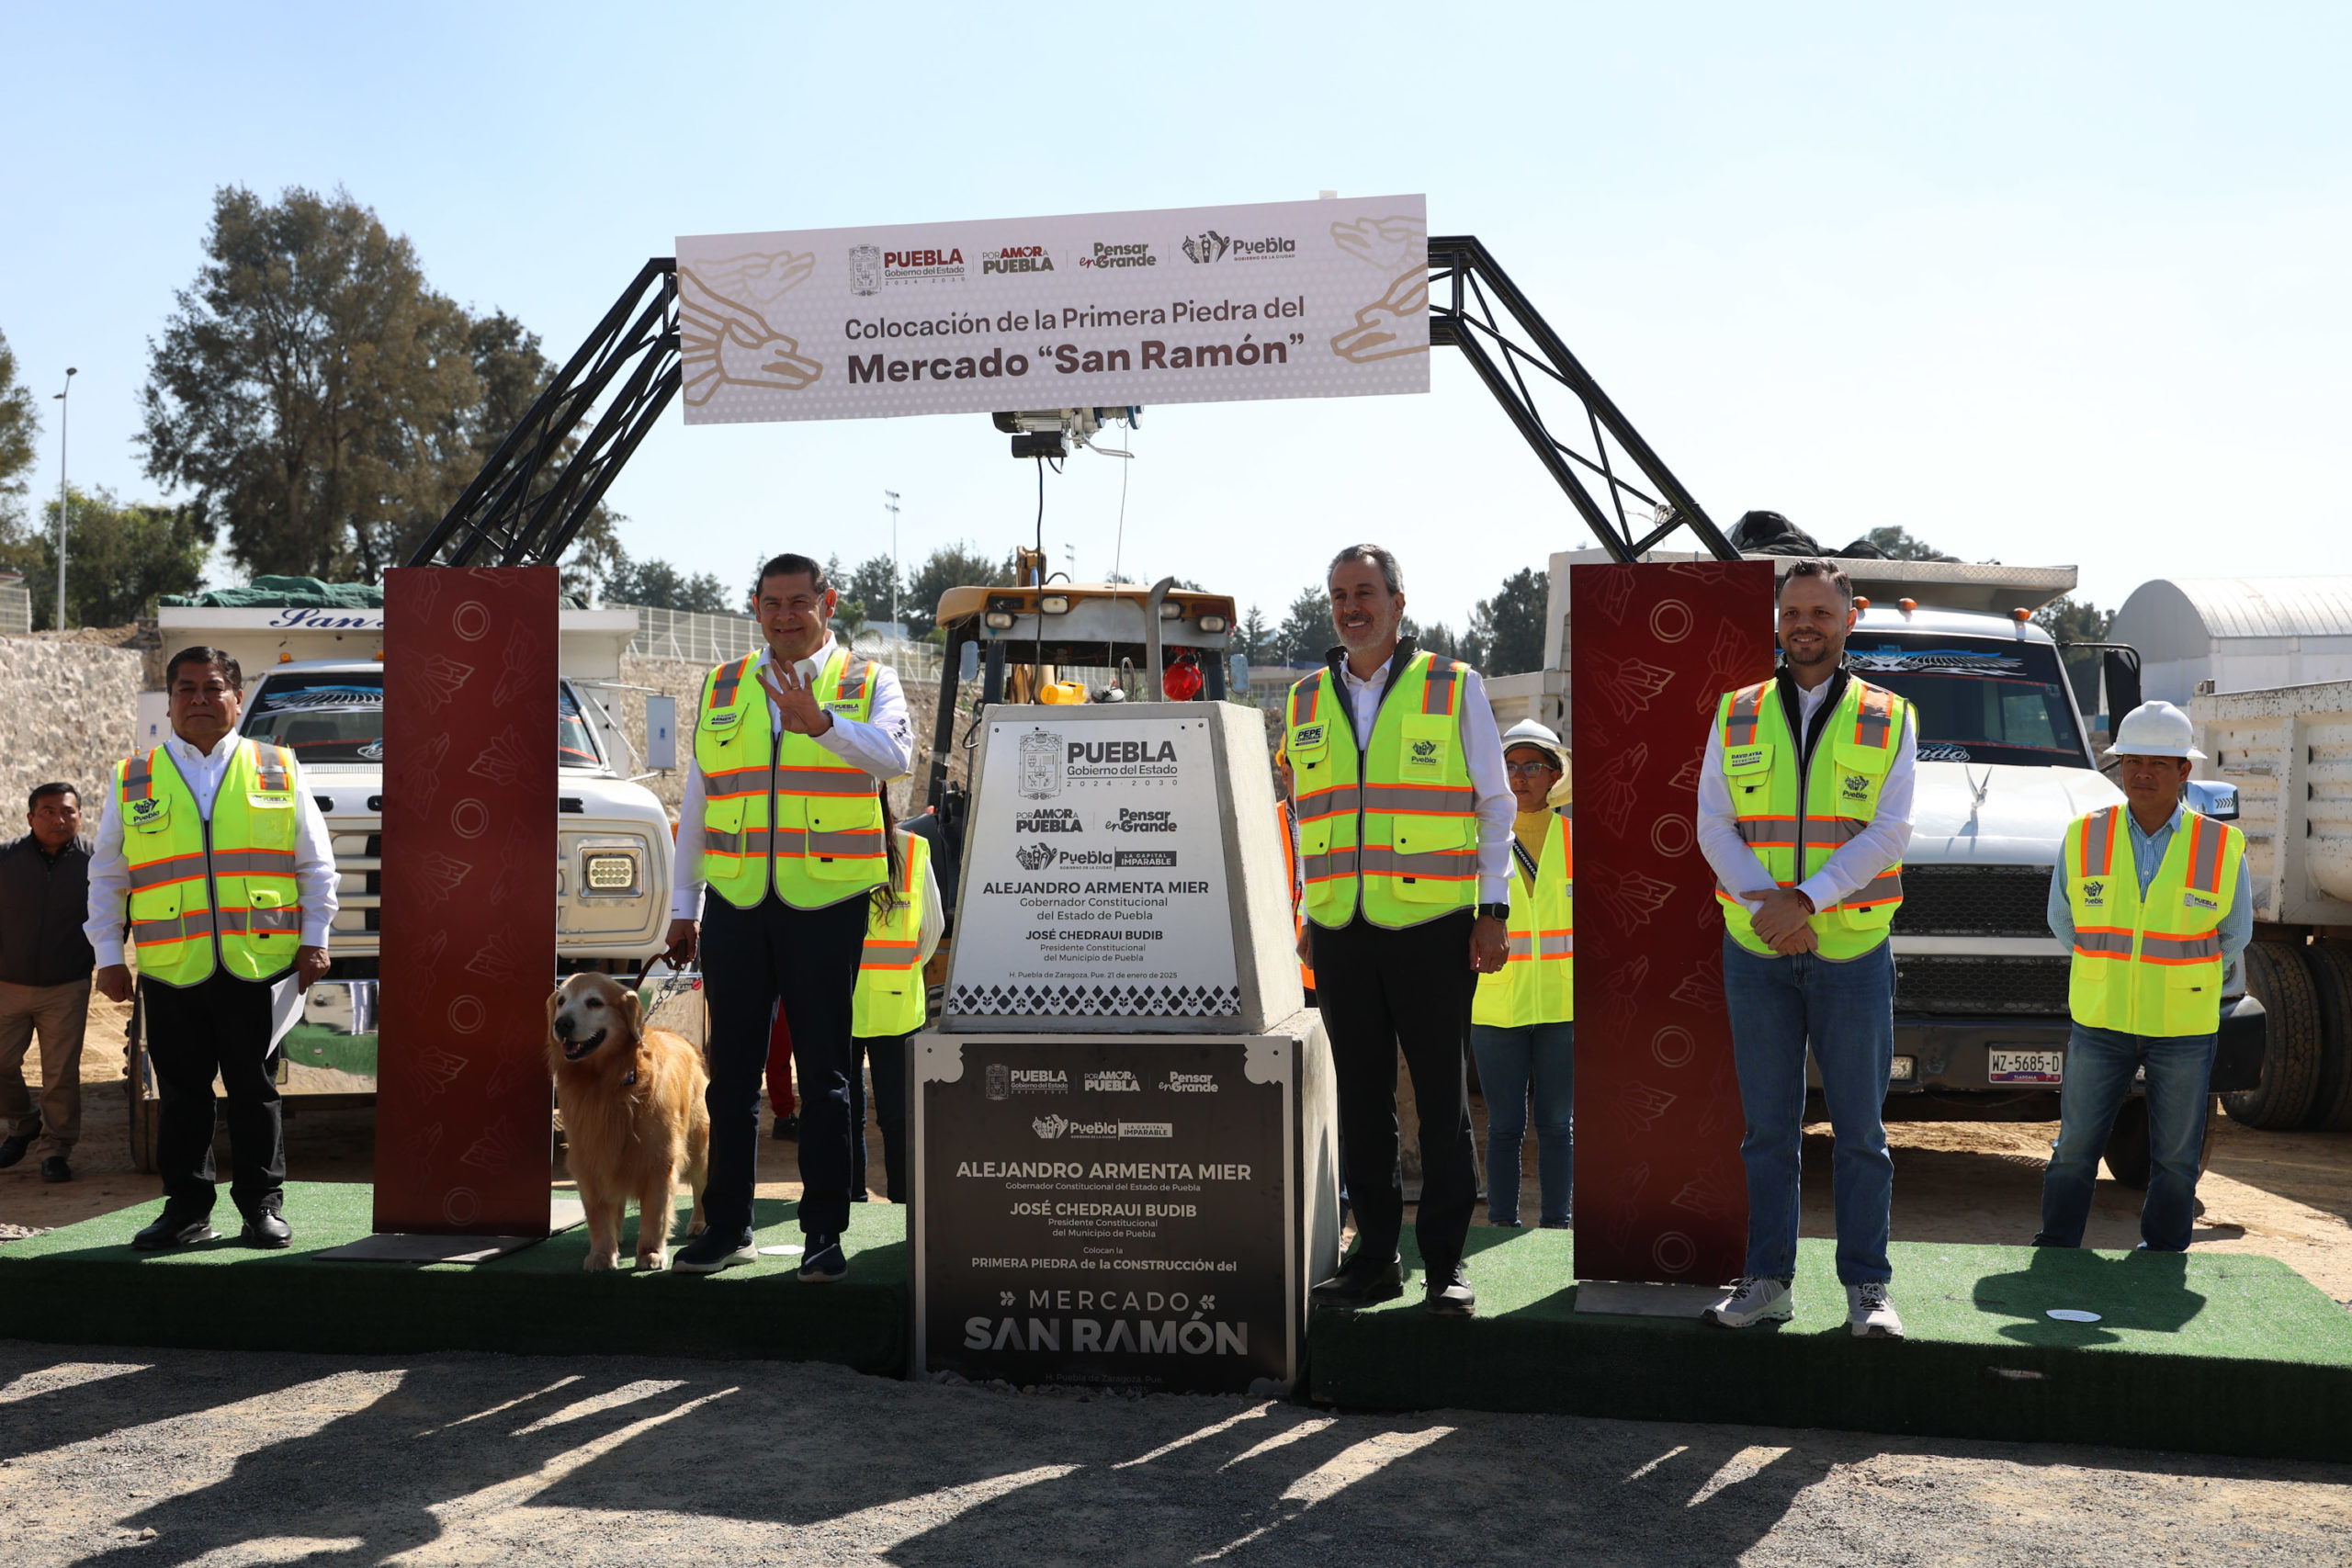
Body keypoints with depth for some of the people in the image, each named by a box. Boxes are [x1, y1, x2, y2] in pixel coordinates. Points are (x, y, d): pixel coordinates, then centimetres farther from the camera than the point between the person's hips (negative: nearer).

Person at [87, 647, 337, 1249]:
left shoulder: (279, 772, 8)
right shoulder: (132, 781, 10)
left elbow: (316, 865, 10)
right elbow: (107, 877, 14)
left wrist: (314, 940, 3)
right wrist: (109, 956, 8)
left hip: (260, 965, -1)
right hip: (171, 970, 1)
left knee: (255, 1091, 5)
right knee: (181, 1094, 7)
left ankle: (263, 1204, 14)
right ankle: (186, 1208, 17)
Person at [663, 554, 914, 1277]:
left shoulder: (868, 682, 4)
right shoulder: (722, 688, 14)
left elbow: (894, 756, -17)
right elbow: (696, 801, 17)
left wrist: (821, 722, -34)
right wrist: (683, 906, 15)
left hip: (827, 902, -3)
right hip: (735, 902, 3)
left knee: (824, 1071, 2)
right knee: (732, 1069, 7)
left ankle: (823, 1233, 10)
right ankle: (726, 1227, 17)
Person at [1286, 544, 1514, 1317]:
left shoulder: (1454, 687, 3)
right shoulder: (1306, 701, 13)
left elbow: (1495, 804, 5)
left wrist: (1494, 910, -2)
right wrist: (1304, 917, 13)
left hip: (1433, 926, -3)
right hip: (1339, 932, 3)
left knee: (1443, 1100, 1)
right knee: (1361, 1100, 7)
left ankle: (1445, 1263, 10)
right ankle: (1374, 1256, 16)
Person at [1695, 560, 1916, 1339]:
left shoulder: (1889, 719, 3)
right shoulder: (1737, 716, 7)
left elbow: (1888, 835, -7)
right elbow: (1714, 827, 0)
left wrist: (1803, 899, -19)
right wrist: (1768, 908, -15)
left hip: (1853, 953, -1)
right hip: (1756, 954, 1)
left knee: (1859, 1128, 3)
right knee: (1768, 1125, 6)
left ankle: (1866, 1288, 11)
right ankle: (1767, 1282, 13)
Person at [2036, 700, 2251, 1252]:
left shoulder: (2222, 848, -4)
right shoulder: (2083, 839, -1)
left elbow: (2234, 936, 10)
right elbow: (2062, 921, 13)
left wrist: (2177, 979, 13)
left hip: (2184, 1027, 0)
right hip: (2099, 1021, 1)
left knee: (2176, 1155, 7)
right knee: (2075, 1146, 3)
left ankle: (2162, 1259, 21)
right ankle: (2055, 1249, 16)